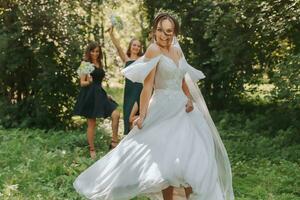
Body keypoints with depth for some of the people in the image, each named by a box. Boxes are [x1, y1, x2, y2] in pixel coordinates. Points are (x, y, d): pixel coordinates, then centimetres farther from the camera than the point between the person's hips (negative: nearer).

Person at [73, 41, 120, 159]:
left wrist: (105, 94, 16)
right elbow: (82, 83, -6)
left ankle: (114, 142, -2)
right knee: (91, 124, 1)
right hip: (89, 95, -6)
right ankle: (92, 149, 13)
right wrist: (88, 81, -28)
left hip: (100, 94, 6)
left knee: (116, 115, -9)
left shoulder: (99, 64, 14)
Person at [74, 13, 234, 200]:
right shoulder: (154, 50, -9)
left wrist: (190, 99, 1)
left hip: (182, 109, 7)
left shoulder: (177, 51, 12)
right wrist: (142, 115, -17)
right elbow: (148, 86, -14)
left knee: (192, 156, 6)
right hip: (164, 110, -7)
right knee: (168, 158, -3)